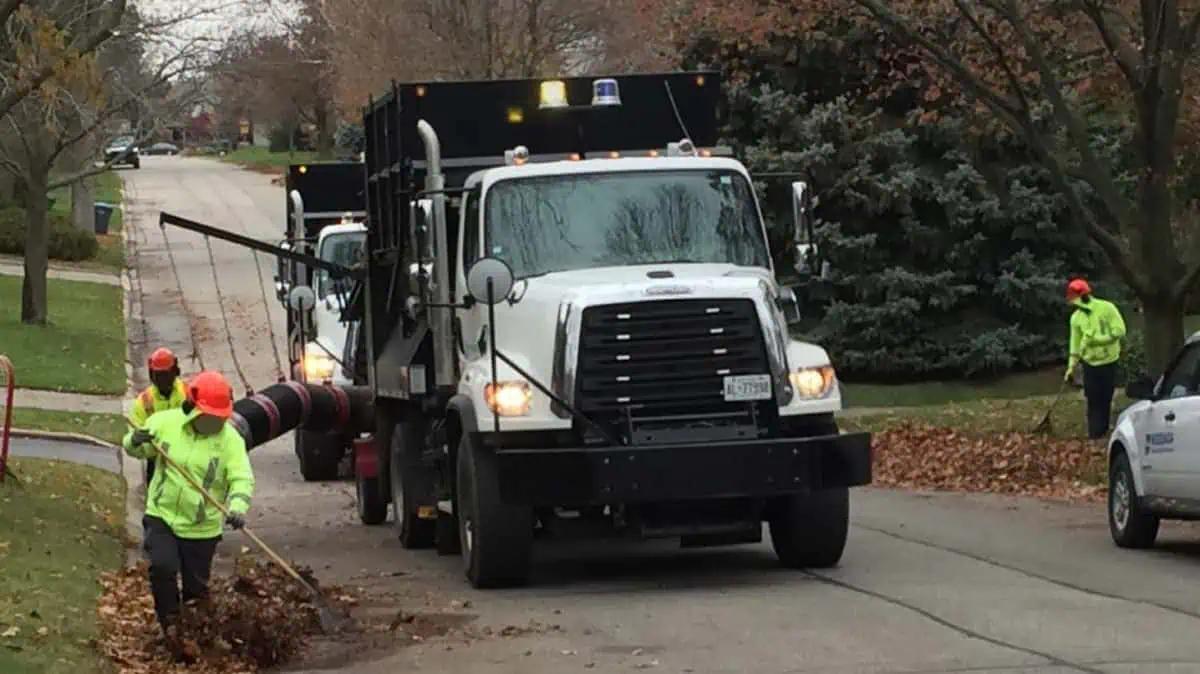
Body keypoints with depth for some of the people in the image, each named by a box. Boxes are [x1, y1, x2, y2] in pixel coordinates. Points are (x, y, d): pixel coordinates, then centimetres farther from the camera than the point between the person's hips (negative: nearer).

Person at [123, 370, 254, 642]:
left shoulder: (230, 439, -11)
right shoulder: (166, 422, -5)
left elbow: (242, 479, -19)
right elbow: (135, 450, 9)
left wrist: (237, 508, -40)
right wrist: (135, 440, -17)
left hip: (201, 527, -1)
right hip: (162, 516, 1)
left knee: (196, 586, 9)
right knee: (162, 567, -19)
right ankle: (170, 623, 3)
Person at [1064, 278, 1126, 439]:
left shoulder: (1107, 308, -11)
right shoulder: (1076, 317, 1)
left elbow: (1120, 330, -15)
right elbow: (1075, 344, 5)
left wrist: (1097, 338, -21)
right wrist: (1071, 367, -1)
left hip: (1108, 361, -2)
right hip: (1090, 362, 3)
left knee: (1105, 399, 3)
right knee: (1093, 400, -2)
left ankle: (1102, 431, 14)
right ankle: (1095, 435, 1)